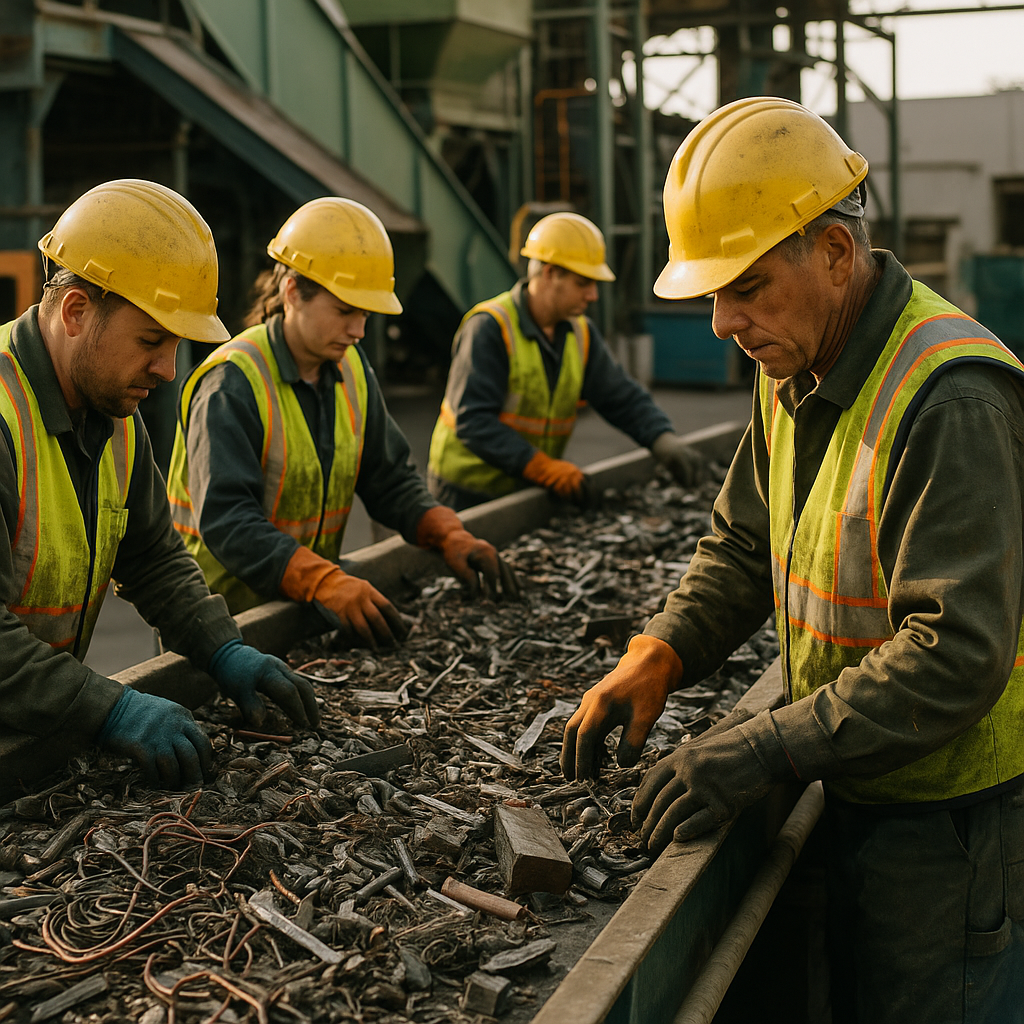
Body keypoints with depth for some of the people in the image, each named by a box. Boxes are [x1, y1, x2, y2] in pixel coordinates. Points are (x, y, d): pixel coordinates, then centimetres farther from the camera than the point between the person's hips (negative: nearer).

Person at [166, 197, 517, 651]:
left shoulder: (351, 369, 8)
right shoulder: (231, 384, -17)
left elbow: (390, 480, 14)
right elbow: (225, 520, -27)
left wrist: (451, 535, -6)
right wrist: (326, 583, -39)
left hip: (308, 607, 6)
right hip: (228, 615, -6)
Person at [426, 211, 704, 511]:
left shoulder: (581, 333, 6)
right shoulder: (489, 328, -18)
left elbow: (624, 398, 8)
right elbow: (472, 420, -25)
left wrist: (665, 441, -12)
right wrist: (546, 469, -31)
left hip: (528, 490, 6)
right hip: (470, 493, -6)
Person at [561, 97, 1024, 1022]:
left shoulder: (950, 400, -26)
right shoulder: (794, 369, 3)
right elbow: (743, 545, 13)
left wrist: (767, 750, -30)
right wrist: (661, 653, -5)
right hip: (859, 795, 8)